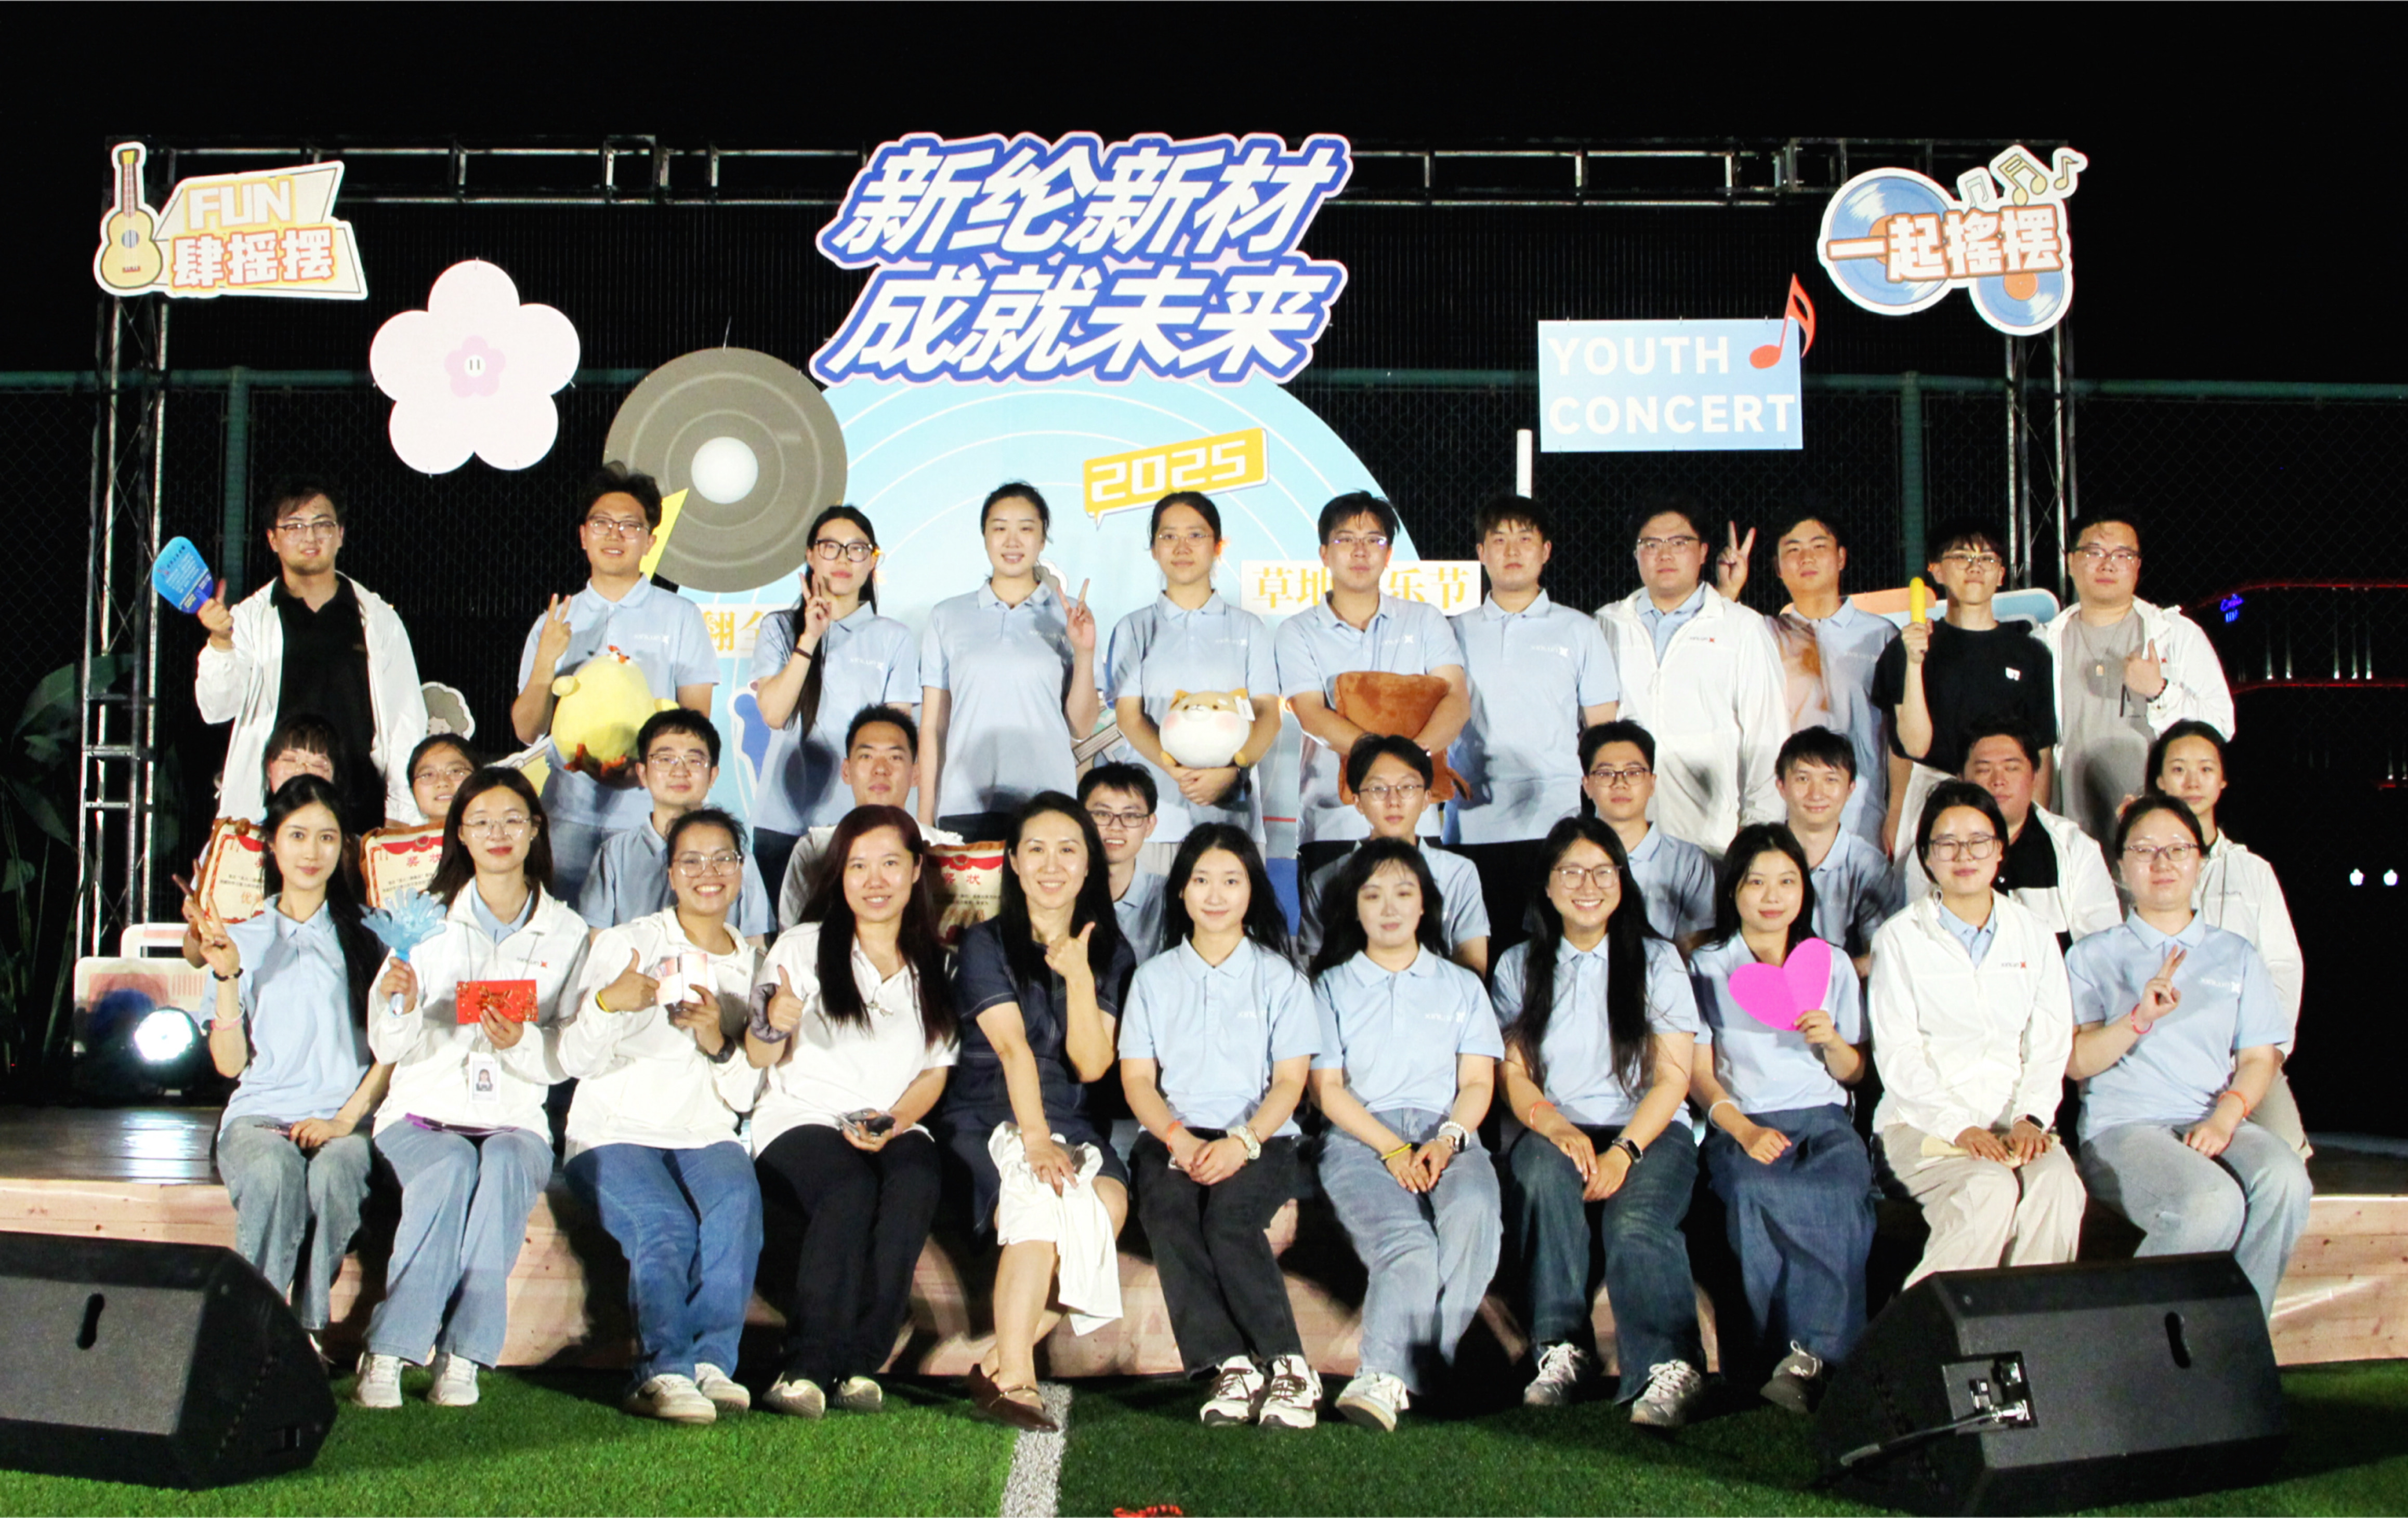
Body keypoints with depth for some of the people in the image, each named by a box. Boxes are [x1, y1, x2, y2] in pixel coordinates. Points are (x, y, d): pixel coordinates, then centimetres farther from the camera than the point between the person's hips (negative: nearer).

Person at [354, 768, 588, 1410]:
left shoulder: (567, 933, 9)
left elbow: (565, 1060, 5)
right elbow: (388, 1048, 2)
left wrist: (520, 1042, -17)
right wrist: (402, 1008, -20)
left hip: (515, 1119, 0)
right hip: (423, 1111, 0)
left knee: (506, 1162, -34)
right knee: (453, 1165, -34)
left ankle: (461, 1357, -34)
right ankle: (386, 1355, -33)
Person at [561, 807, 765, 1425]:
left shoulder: (753, 963, 15)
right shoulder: (624, 943, 6)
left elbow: (742, 1096, 10)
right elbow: (574, 1060, -4)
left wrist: (718, 1042, -11)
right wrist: (607, 1004, -25)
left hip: (706, 1137, 3)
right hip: (616, 1133, -2)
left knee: (739, 1202, -31)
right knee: (666, 1226, -32)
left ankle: (708, 1360, -29)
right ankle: (665, 1371, -29)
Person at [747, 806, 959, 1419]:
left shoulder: (934, 966, 17)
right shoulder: (803, 946, 10)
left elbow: (936, 1071, 13)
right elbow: (759, 1058, 5)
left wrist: (894, 1124, -7)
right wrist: (774, 1025, -19)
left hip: (895, 1132, 2)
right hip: (801, 1120, -2)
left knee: (917, 1179, -34)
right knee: (851, 1190, -36)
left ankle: (860, 1363, -31)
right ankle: (806, 1364, -32)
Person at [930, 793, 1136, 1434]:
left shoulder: (1111, 954, 11)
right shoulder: (986, 942, 2)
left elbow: (1091, 1065, 0)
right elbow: (1012, 1045, -15)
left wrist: (1078, 975, -11)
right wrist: (1035, 1139, -28)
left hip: (1068, 1120, 3)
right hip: (984, 1116, -3)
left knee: (1110, 1199, -30)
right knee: (1042, 1195, -35)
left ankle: (1002, 1362, -25)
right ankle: (1013, 1375, -33)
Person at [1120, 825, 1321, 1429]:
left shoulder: (1279, 977, 12)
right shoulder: (1154, 978, 17)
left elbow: (1290, 1079, 3)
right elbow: (1137, 1076, 9)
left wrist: (1242, 1142, -15)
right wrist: (1177, 1138, -12)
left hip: (1259, 1138, -2)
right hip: (1173, 1136, 2)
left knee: (1229, 1216, -34)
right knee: (1168, 1214, -32)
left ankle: (1287, 1366, -31)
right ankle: (1230, 1366, -37)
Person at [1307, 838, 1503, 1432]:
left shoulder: (1461, 986, 24)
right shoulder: (1333, 987, 20)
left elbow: (1478, 1081, 13)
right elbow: (1328, 1088, 8)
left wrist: (1447, 1139, -9)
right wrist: (1393, 1149, -8)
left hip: (1447, 1135, 1)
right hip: (1359, 1140, -1)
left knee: (1474, 1210, -35)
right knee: (1408, 1247, -33)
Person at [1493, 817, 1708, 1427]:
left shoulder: (1657, 960, 10)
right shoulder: (1518, 966, 14)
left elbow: (1673, 1074, 2)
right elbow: (1512, 1071, 6)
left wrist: (1624, 1151, -15)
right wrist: (1554, 1125, -16)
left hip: (1648, 1129, -1)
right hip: (1553, 1130, 1)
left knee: (1634, 1220, -33)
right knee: (1547, 1172, -35)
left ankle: (1671, 1366, -31)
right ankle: (1561, 1348, -31)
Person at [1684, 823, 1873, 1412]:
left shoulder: (1833, 964, 19)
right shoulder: (1708, 967, 12)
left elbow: (1853, 1073, 19)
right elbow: (1699, 1072, 4)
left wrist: (1831, 1041, -5)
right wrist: (1743, 1129, -14)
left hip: (1824, 1119, 2)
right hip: (1741, 1123, -1)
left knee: (1842, 1188, -33)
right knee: (1756, 1189, -36)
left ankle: (1809, 1354, -30)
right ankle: (1818, 1355, -28)